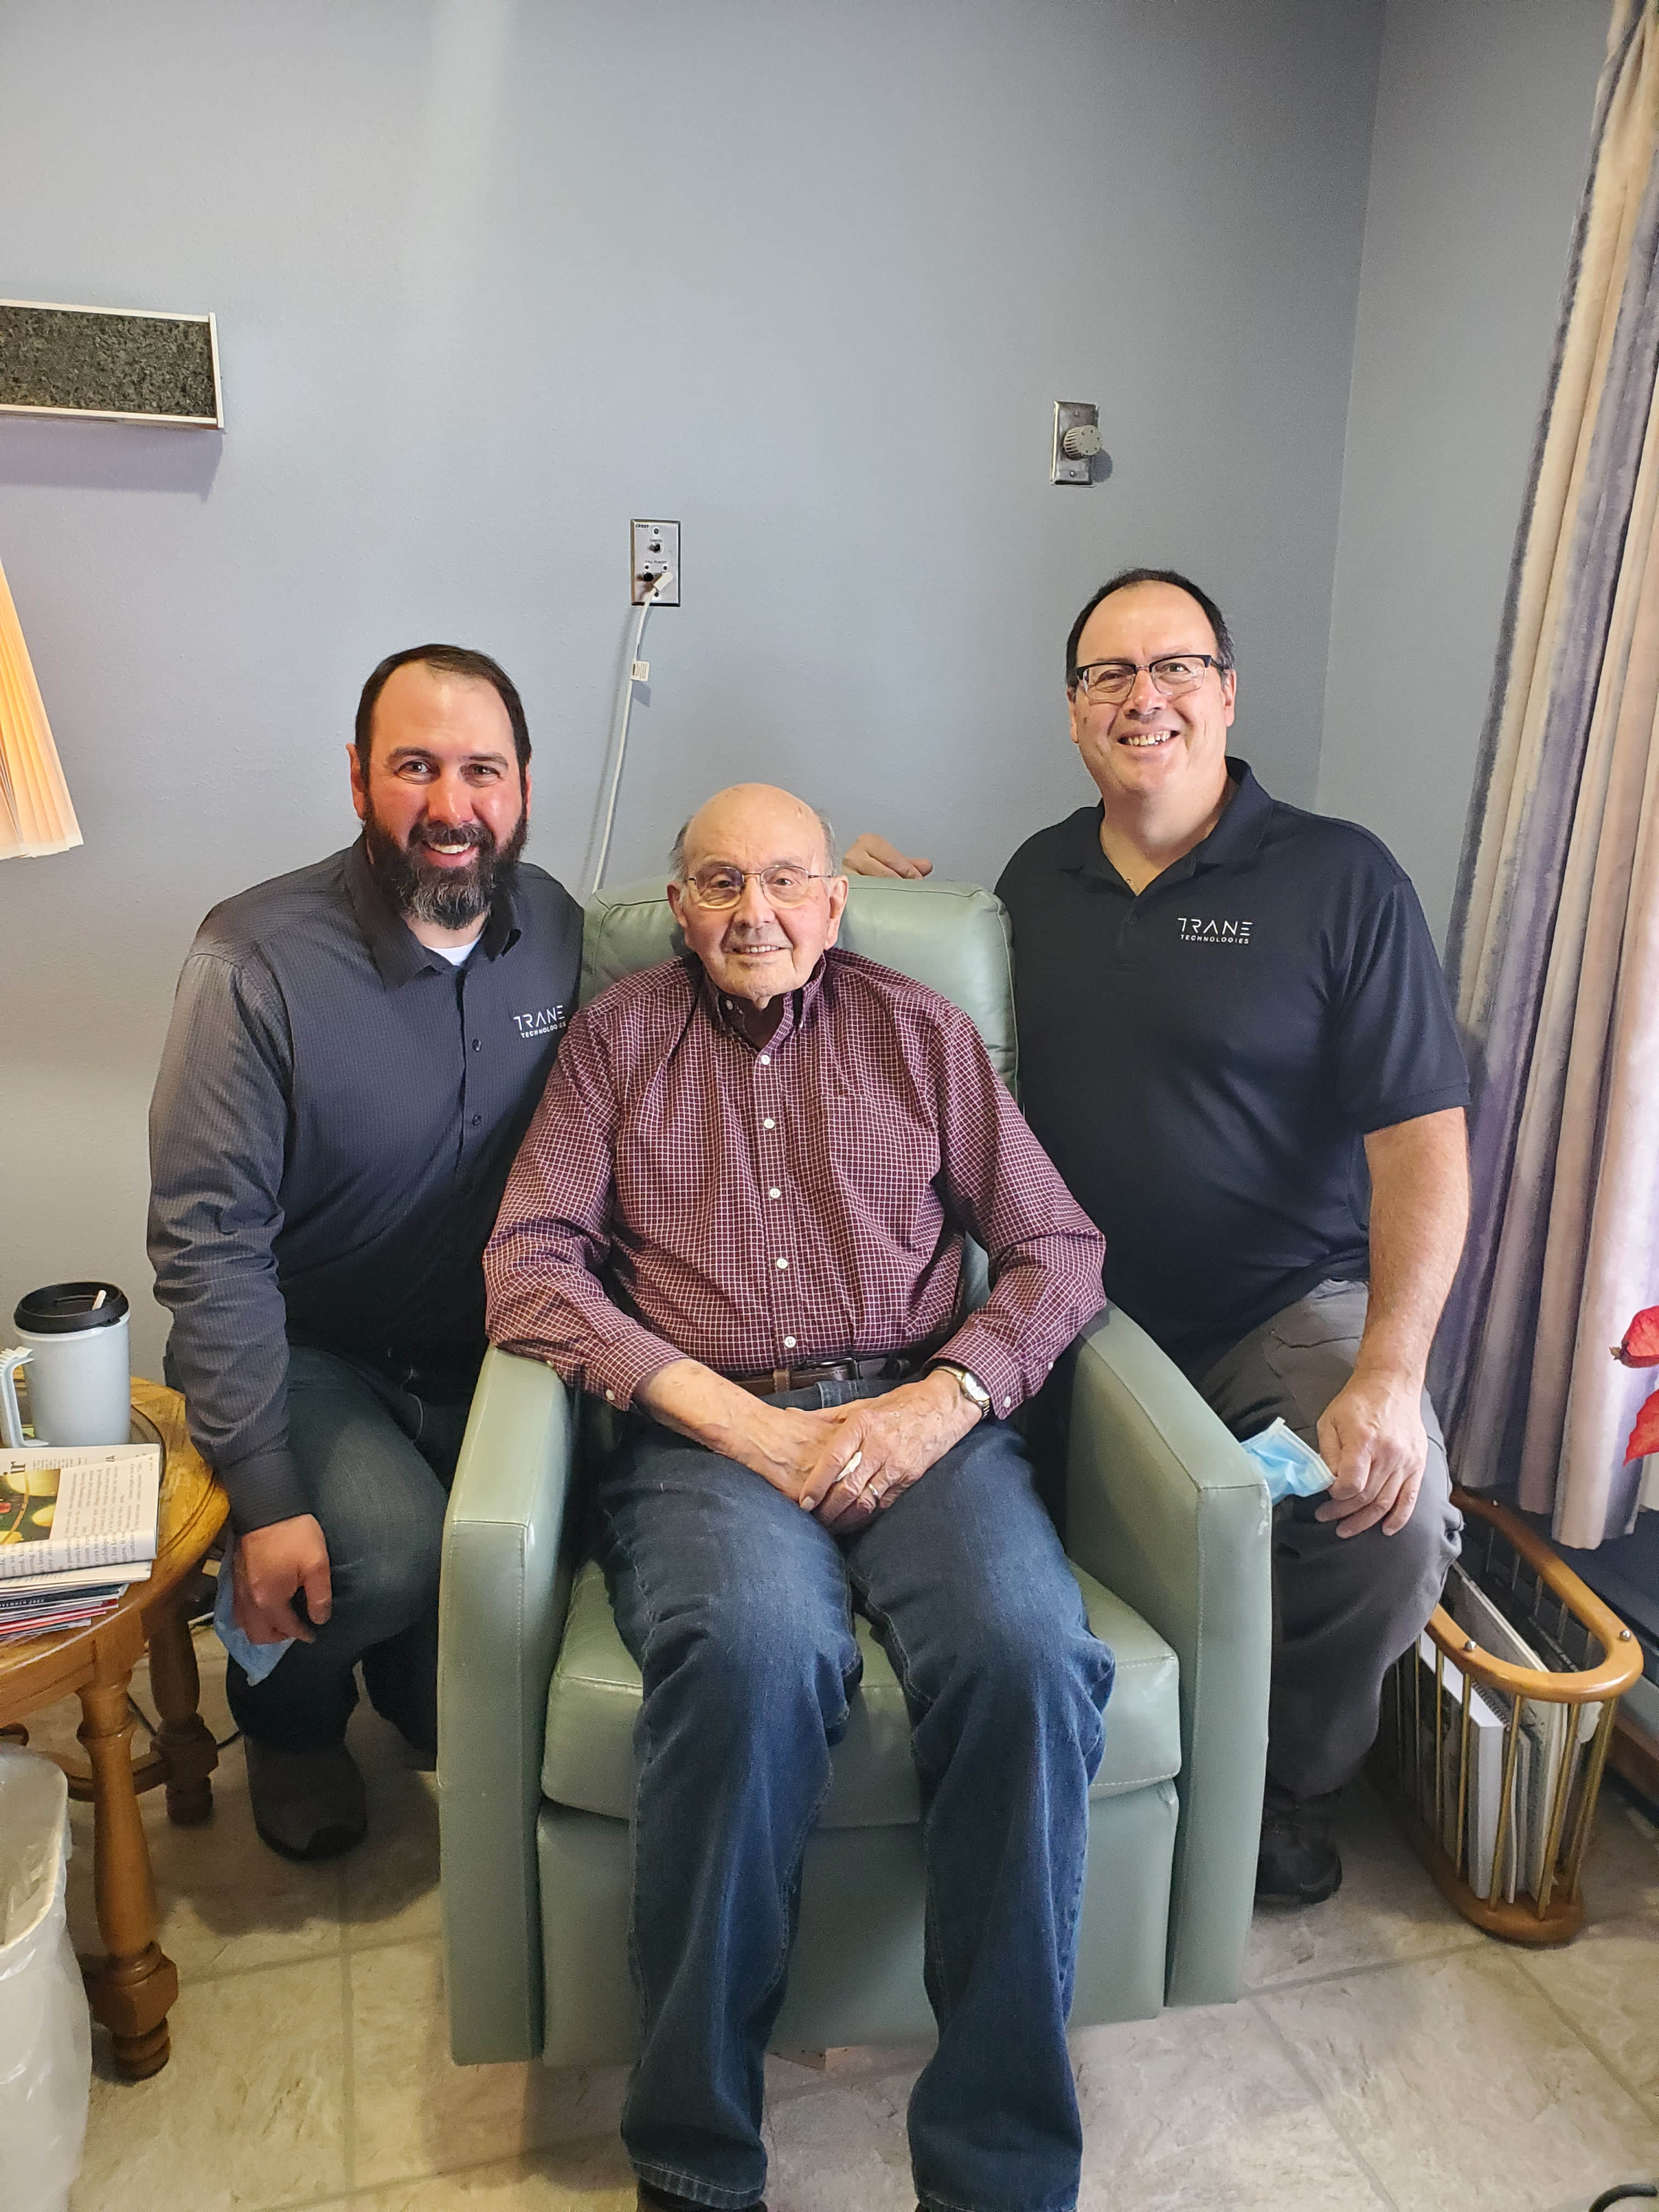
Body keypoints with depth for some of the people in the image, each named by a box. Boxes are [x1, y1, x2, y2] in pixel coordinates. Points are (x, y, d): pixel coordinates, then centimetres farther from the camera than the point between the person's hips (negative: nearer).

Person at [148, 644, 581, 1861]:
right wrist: (267, 1495, -22)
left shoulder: (556, 929, -5)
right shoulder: (258, 958, -20)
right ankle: (289, 1701, 9)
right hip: (305, 1351, -3)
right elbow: (211, 1240, -20)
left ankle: (409, 1681, 31)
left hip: (483, 1353, 3)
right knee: (391, 1554, -28)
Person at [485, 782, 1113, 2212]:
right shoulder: (620, 1038, 14)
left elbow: (1059, 1248, 11)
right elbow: (530, 1268, 1)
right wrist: (746, 1424, -10)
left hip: (921, 1415, 2)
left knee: (1028, 1654, -29)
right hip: (704, 1433, -1)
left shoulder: (921, 1031, 17)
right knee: (756, 1652, -34)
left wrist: (945, 1399, -8)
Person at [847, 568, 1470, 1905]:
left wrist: (1390, 1374, -23)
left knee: (1392, 1519, -27)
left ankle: (1292, 1793, 7)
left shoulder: (1340, 879, -5)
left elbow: (1423, 1143, -11)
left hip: (1290, 1302, -3)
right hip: (1091, 1307, 3)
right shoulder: (1037, 878, 10)